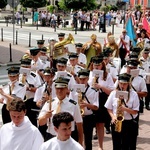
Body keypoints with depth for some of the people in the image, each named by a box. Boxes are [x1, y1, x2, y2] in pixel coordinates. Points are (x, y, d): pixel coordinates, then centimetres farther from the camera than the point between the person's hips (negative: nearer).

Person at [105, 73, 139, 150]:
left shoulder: (133, 94, -5)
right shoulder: (113, 93, 1)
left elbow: (135, 111, -5)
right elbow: (109, 108, 6)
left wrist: (125, 109, -21)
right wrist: (113, 117, -11)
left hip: (130, 124, -2)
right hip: (116, 122, 2)